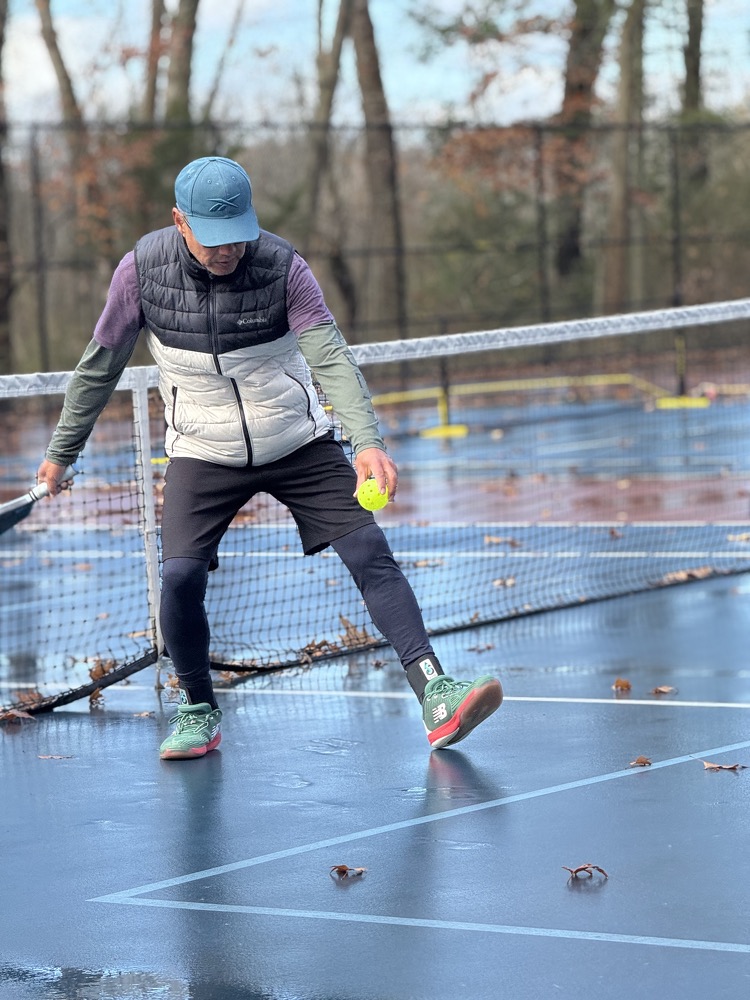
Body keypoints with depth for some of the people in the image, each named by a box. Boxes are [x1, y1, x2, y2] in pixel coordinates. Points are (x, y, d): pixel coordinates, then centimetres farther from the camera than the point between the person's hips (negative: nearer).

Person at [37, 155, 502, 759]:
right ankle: (199, 711, 7)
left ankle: (435, 695, -13)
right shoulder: (143, 269, -13)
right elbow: (101, 365, 1)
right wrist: (62, 452, 8)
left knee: (370, 551, -13)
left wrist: (368, 442, -41)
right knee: (180, 575, -16)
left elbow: (332, 358, -26)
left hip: (298, 443, 0)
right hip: (204, 454, 0)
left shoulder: (282, 266, -18)